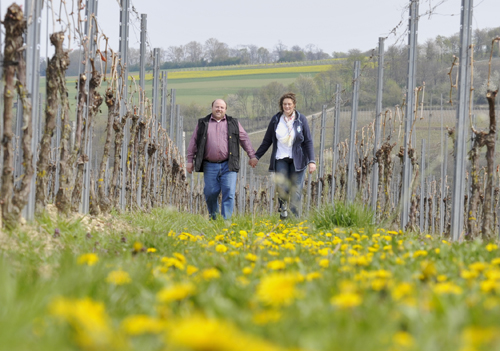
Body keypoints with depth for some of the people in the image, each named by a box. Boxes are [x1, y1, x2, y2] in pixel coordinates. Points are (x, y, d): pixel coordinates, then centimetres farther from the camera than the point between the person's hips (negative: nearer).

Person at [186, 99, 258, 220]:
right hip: (210, 166, 0)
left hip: (228, 165, 0)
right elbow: (194, 142, 13)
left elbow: (244, 139, 14)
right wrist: (190, 160, 9)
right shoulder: (203, 123, 12)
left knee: (229, 194, -9)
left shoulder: (233, 123, 13)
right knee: (210, 193, 0)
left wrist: (252, 156, 9)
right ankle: (213, 218, 19)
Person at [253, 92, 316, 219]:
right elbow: (267, 141, 13)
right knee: (282, 188, -12)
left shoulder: (301, 119, 1)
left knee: (296, 189, -4)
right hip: (280, 159, 0)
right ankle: (283, 208, 17)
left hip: (297, 160, 0)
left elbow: (308, 142, 1)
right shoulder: (276, 119, 4)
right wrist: (256, 156, 13)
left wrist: (312, 161, -7)